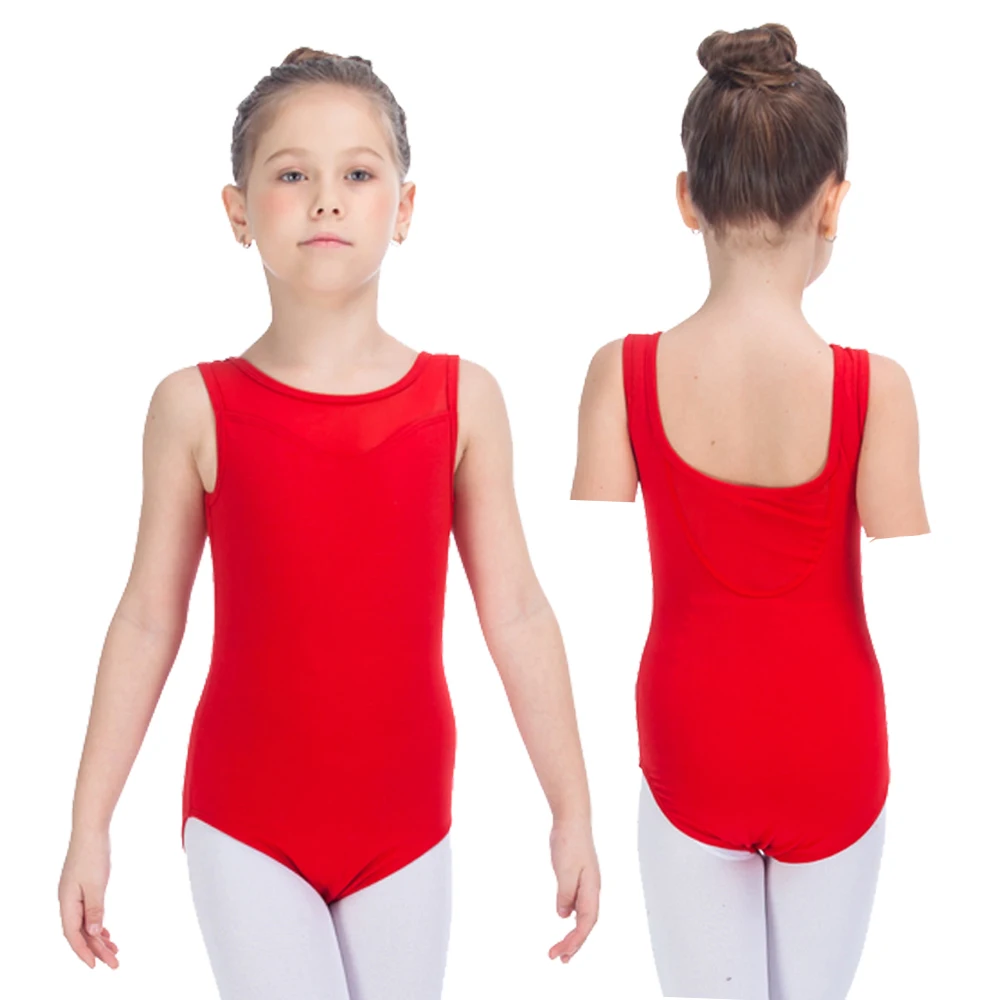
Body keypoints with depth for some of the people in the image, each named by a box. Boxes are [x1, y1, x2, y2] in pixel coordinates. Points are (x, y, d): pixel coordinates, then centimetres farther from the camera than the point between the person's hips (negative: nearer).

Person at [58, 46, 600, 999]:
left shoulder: (461, 399, -4)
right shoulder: (196, 407, -6)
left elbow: (515, 612, -1)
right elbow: (146, 621, 0)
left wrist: (572, 811, 0)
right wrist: (89, 826, 2)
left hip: (405, 819, 2)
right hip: (243, 822, -1)